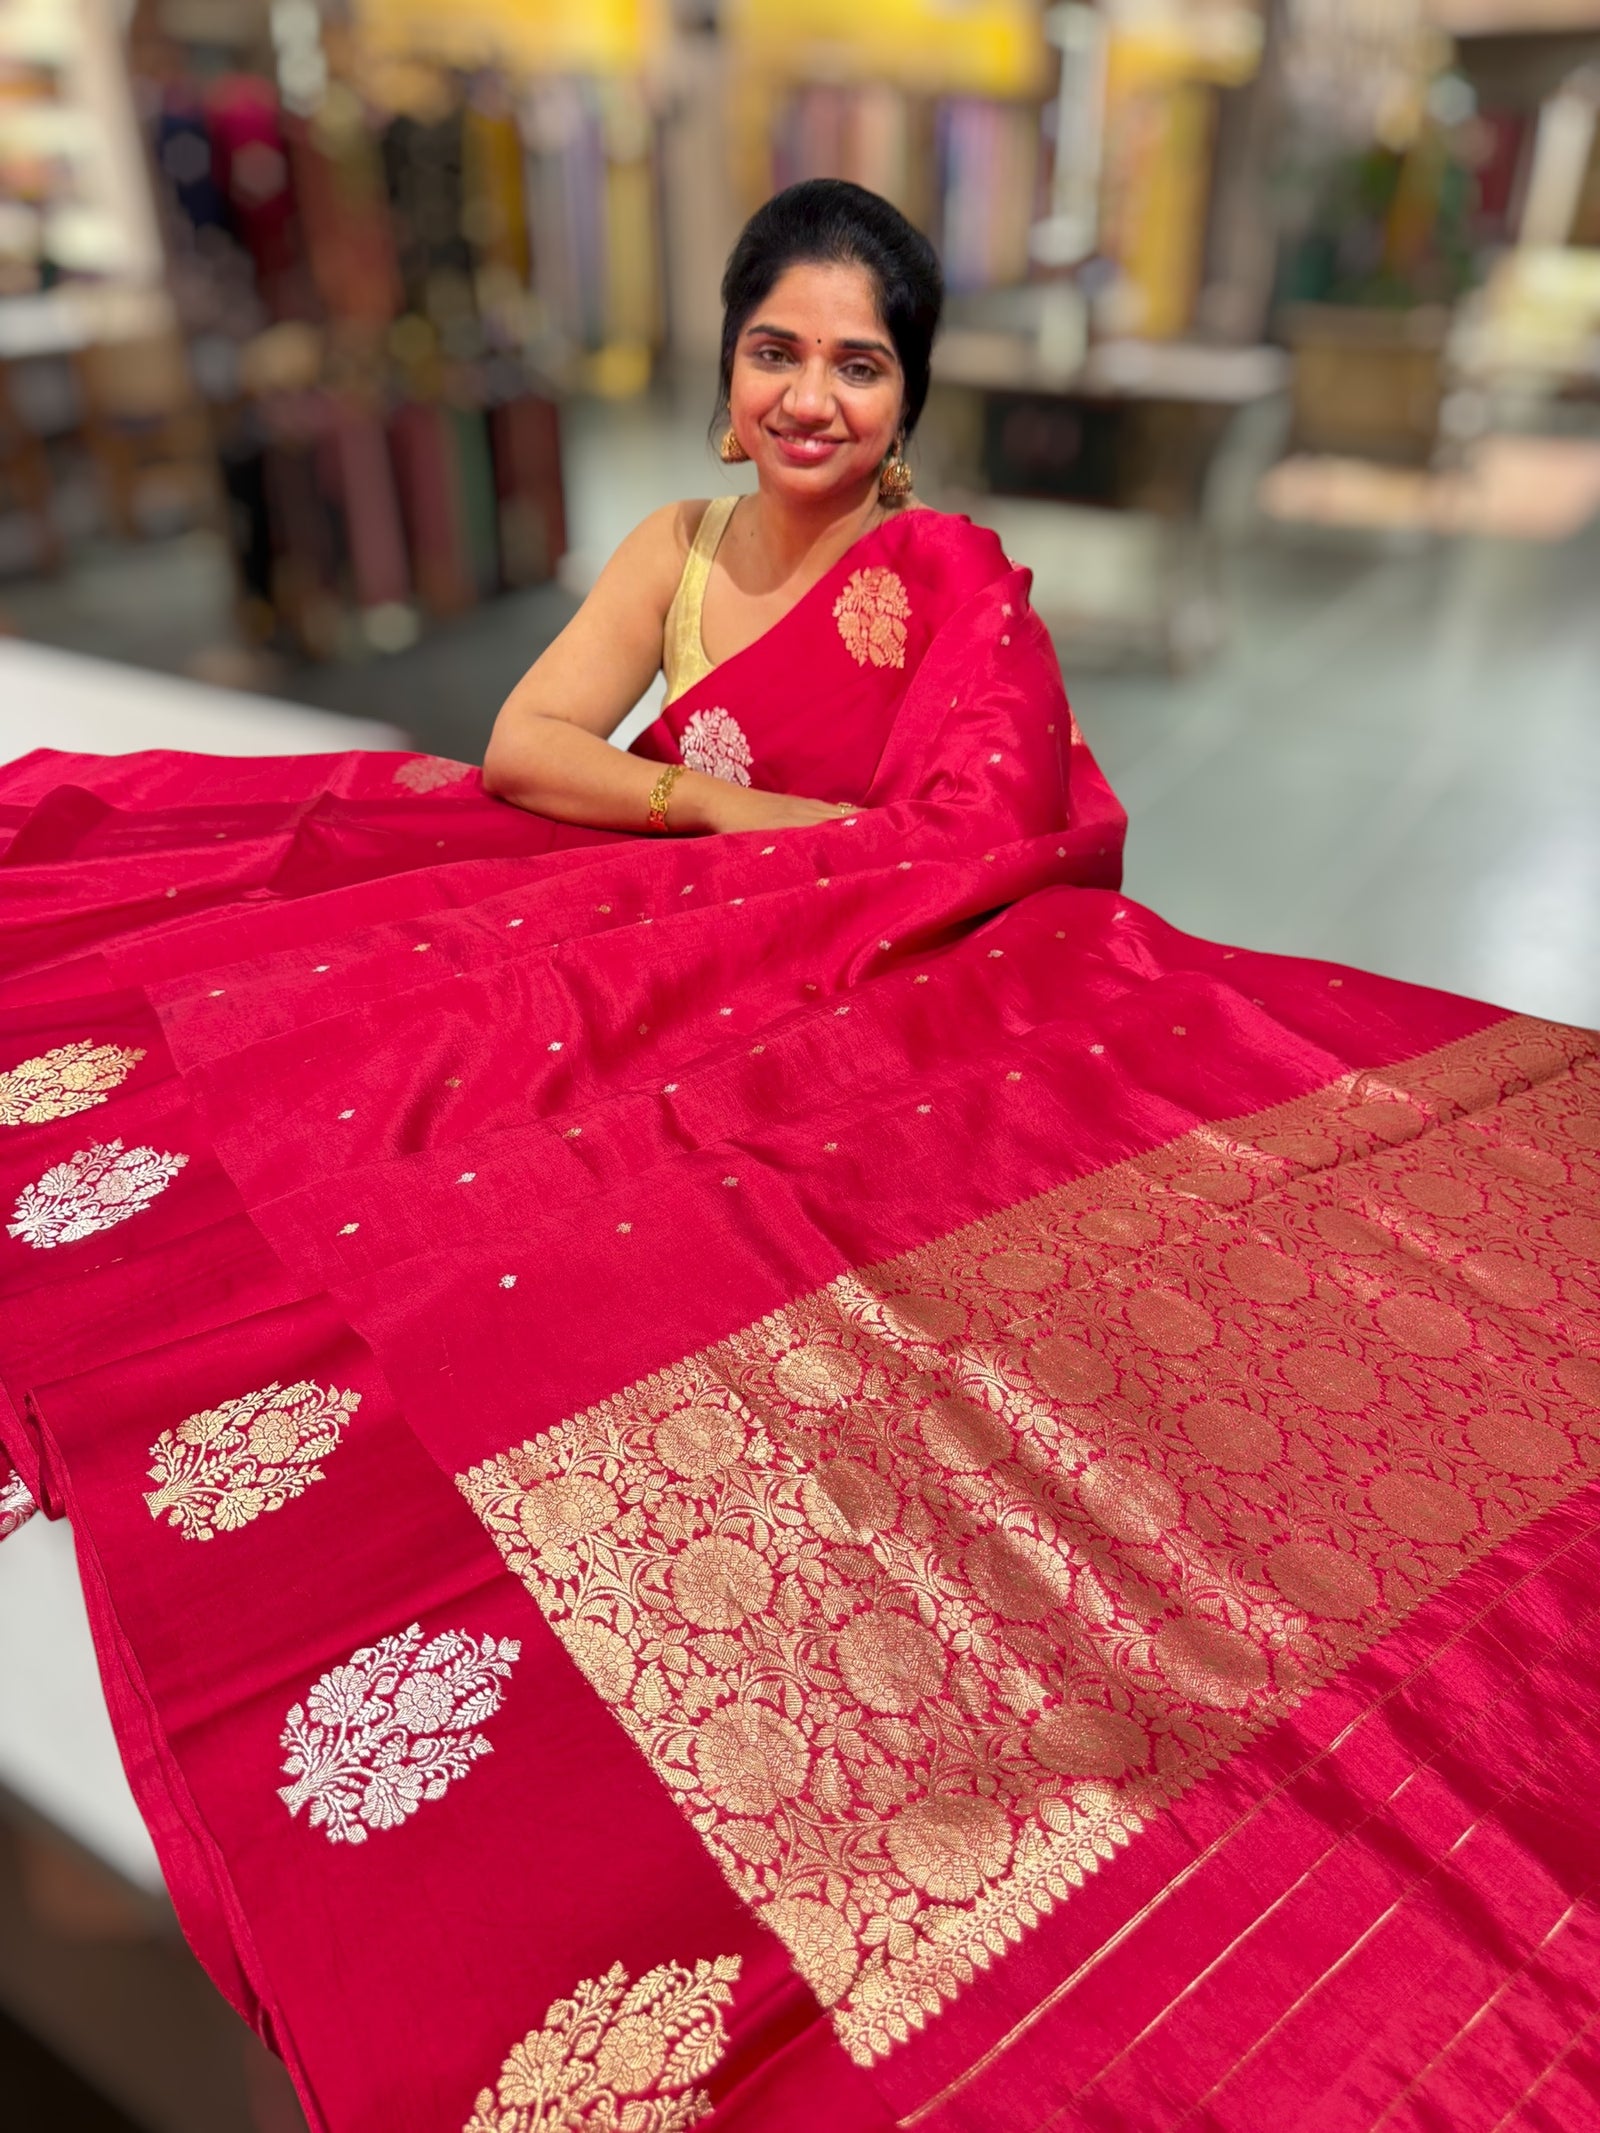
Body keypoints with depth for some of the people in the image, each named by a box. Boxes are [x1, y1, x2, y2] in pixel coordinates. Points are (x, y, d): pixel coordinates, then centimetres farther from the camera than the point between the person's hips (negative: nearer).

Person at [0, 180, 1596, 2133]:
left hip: (873, 1018, -5)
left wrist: (689, 822, -11)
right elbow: (523, 746, 3)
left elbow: (974, 859, -13)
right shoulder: (677, 550, 14)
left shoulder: (951, 584, 0)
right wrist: (729, 813, -11)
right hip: (657, 987, 5)